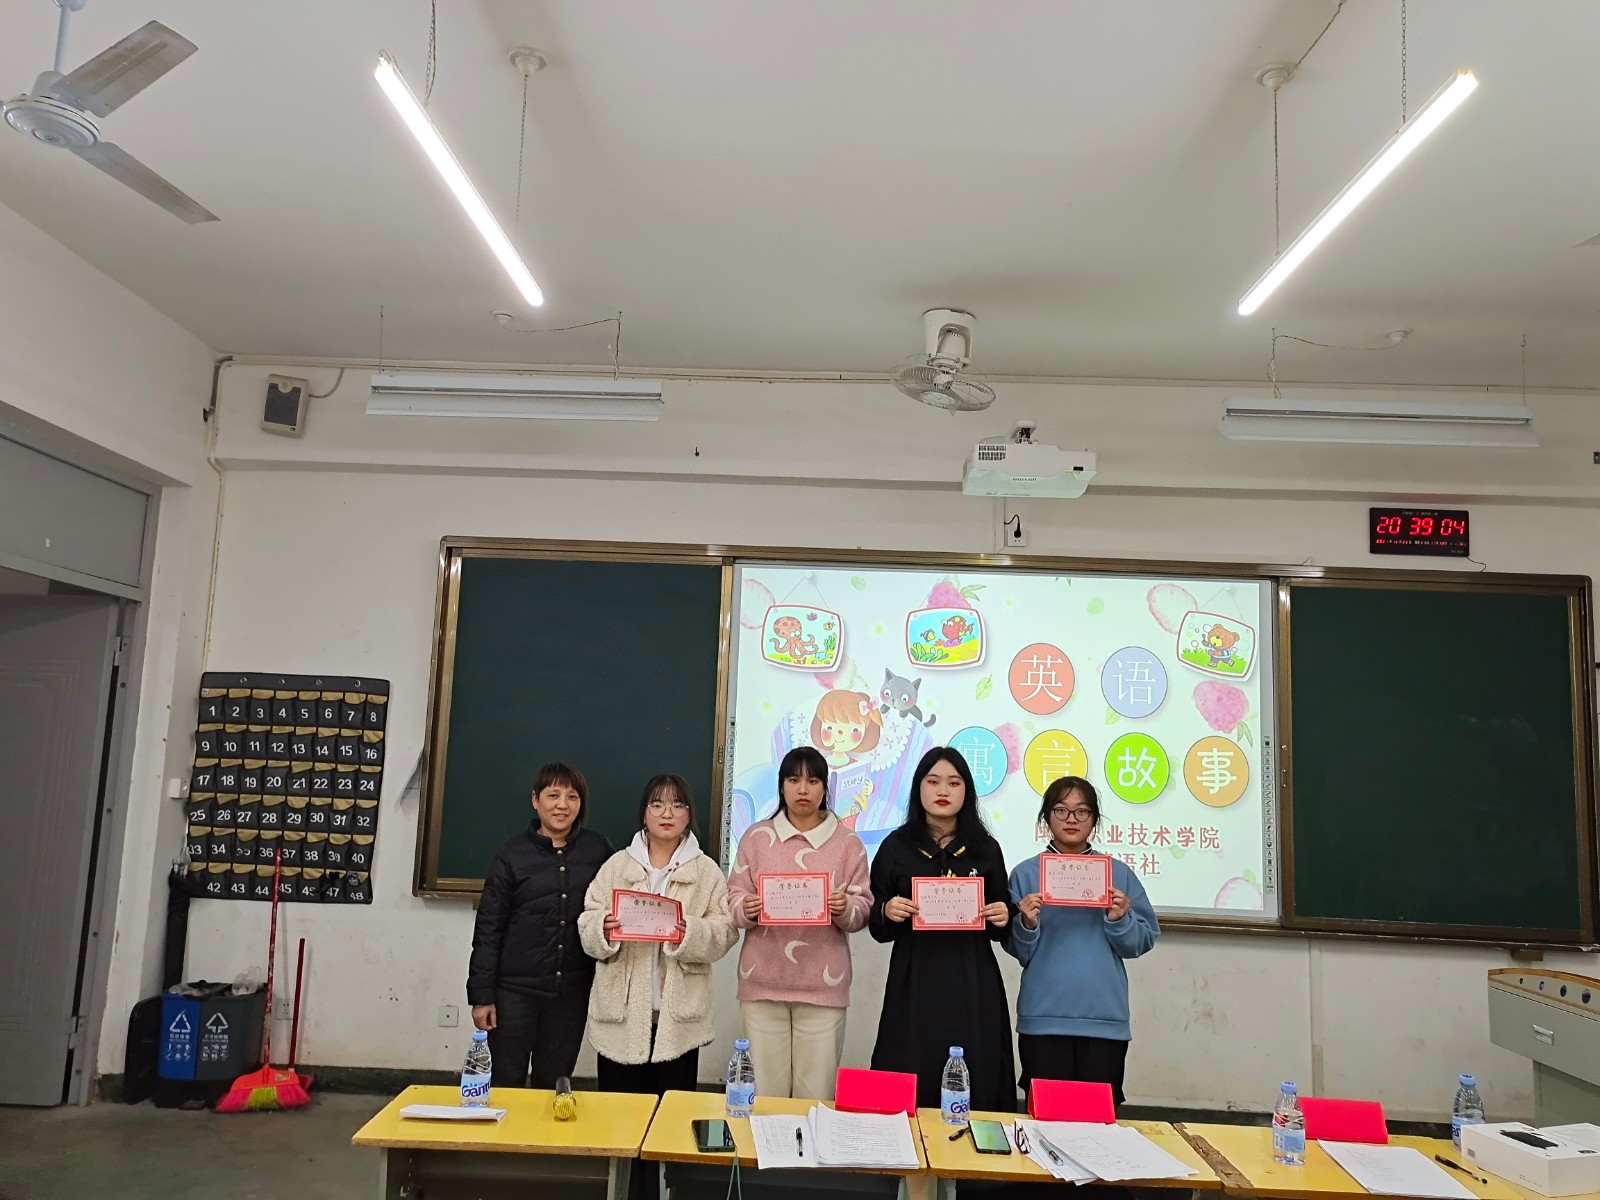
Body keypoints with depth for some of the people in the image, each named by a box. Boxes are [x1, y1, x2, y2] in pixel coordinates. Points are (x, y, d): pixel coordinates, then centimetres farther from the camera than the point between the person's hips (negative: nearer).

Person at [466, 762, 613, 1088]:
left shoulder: (598, 850, 2)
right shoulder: (512, 854, -4)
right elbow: (488, 928, -2)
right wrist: (481, 994, -5)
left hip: (572, 991, 2)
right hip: (515, 989, -2)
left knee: (553, 1086, 12)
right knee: (506, 1085, 5)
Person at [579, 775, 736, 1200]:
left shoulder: (707, 871, 5)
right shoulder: (617, 865, 8)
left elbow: (724, 932, -3)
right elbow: (587, 927, 2)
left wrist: (688, 934, -21)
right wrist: (605, 928, -19)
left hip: (678, 1013, -1)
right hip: (622, 1011, 1)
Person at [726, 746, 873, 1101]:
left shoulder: (848, 843, 5)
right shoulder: (756, 837, 6)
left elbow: (863, 909, 3)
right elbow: (733, 898, 4)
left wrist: (845, 909, -18)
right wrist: (746, 908, -17)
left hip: (823, 986, 0)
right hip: (763, 982, 1)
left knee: (816, 1097, 4)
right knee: (763, 1094, 5)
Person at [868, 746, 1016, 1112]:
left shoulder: (985, 849, 7)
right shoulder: (897, 846, 4)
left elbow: (999, 930, 14)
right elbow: (878, 928, 8)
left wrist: (1003, 918, -7)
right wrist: (887, 913, -13)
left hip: (973, 988, 1)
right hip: (913, 986, -1)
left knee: (975, 1092, 0)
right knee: (908, 1093, -1)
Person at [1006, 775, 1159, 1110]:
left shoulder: (1119, 873, 5)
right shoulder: (1025, 874, 2)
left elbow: (1141, 942, 5)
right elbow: (1018, 952, 2)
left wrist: (1119, 920, -13)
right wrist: (1027, 925, -17)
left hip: (1105, 1018, 1)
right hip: (1043, 1018, -1)